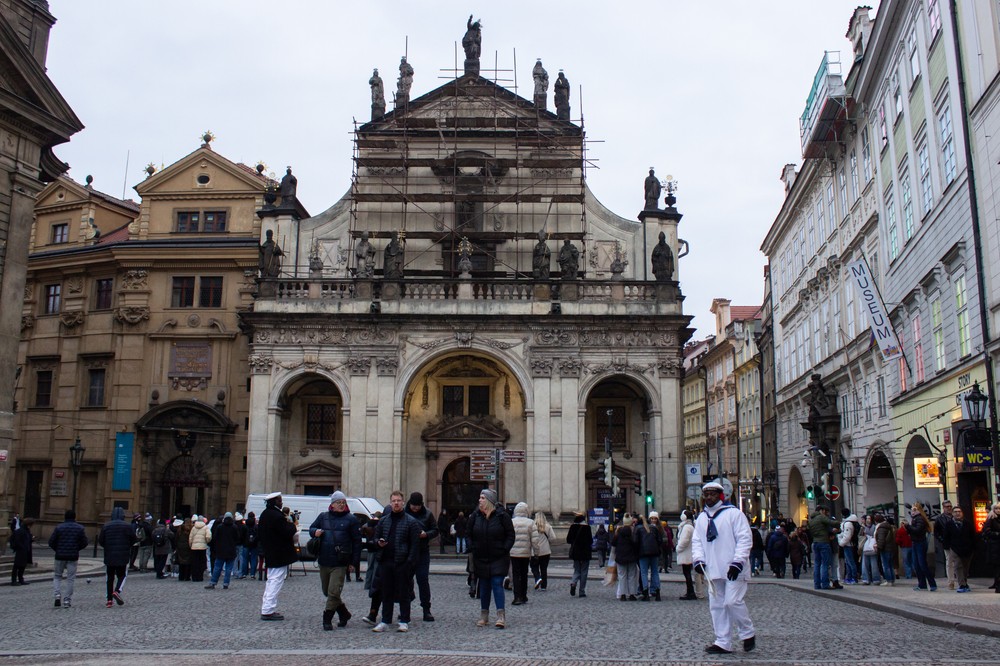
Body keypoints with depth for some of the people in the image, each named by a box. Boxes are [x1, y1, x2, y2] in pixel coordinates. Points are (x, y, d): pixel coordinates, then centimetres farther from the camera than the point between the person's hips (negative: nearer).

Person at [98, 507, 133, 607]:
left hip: (109, 557, 2)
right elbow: (133, 539, -1)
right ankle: (117, 591, -15)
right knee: (122, 575, 10)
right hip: (123, 557, -2)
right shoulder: (127, 526, -4)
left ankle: (109, 599, 7)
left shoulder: (106, 526, 0)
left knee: (109, 577, 10)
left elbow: (100, 541, 2)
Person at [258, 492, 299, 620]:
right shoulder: (277, 516, -20)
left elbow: (259, 535, 20)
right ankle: (268, 611, -6)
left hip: (269, 555, 10)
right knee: (276, 582, -6)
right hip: (279, 555, -10)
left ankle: (266, 609, 23)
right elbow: (288, 533, -22)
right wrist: (292, 525, -3)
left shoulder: (264, 514, 12)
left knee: (271, 581, 18)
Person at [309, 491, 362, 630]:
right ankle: (344, 614, 30)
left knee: (333, 592, -9)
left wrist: (354, 562, -4)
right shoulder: (323, 517, 9)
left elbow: (357, 541, 0)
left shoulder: (351, 519, -1)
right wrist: (315, 532, -5)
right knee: (327, 592, 13)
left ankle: (327, 619, 2)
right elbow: (311, 528, 21)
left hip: (340, 563, -5)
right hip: (323, 562, 5)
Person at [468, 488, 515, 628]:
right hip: (481, 558, 4)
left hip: (498, 558, -4)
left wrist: (504, 549, -11)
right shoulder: (475, 516, 4)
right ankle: (484, 615, 20)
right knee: (484, 586, 11)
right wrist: (472, 548, 1)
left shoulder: (501, 515, -7)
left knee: (497, 584, -10)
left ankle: (501, 615, -10)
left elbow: (510, 535, -3)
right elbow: (470, 535, 13)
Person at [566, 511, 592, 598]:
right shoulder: (586, 527, -13)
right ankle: (582, 593, 6)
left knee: (577, 570, 15)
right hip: (585, 552, -3)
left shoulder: (573, 527, -2)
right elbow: (590, 540, -14)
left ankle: (573, 583, -15)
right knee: (583, 572, 5)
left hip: (575, 552, 3)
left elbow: (568, 540, 1)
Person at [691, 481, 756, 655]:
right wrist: (699, 559, -1)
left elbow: (744, 539, -10)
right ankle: (723, 643, 12)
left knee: (733, 602, -12)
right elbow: (696, 541, 16)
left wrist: (737, 562, -17)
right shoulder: (701, 518, 14)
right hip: (713, 570, 6)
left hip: (733, 570, -6)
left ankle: (748, 634, 11)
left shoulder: (733, 513, -5)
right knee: (716, 605, 6)